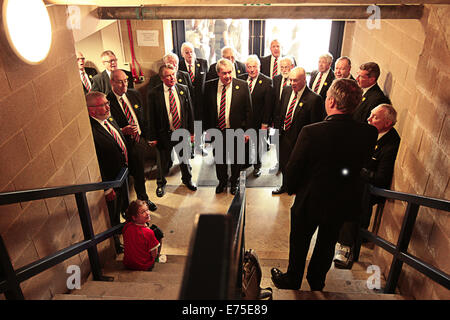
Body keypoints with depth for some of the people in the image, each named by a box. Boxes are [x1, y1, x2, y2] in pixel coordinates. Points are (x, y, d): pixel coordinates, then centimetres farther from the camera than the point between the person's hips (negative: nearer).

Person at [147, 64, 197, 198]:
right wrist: (153, 137, -8)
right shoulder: (153, 94, -10)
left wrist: (191, 131, 2)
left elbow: (189, 111, 3)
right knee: (164, 161, 13)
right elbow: (151, 117, -7)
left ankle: (187, 179, 46)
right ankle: (161, 183, 38)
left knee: (185, 159, 20)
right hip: (164, 134, -2)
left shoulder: (184, 89, -2)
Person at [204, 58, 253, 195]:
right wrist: (208, 129, 2)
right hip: (217, 131, 2)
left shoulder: (242, 85, -10)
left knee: (235, 159, 17)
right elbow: (206, 110, 3)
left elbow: (248, 110, -5)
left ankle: (234, 182, 40)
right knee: (219, 159, 18)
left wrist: (247, 130, -6)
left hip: (236, 130, -1)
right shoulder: (209, 86, -5)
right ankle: (222, 181, 42)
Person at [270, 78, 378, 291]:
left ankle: (291, 282, 44)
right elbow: (361, 164, -2)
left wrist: (292, 189, 2)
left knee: (299, 244, 21)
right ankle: (317, 283, 48)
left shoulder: (311, 132, -28)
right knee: (327, 244, 26)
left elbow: (293, 170, -18)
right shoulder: (369, 133, -17)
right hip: (343, 202, 4)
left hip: (310, 201, -3)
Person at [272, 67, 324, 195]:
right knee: (284, 164, 24)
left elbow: (315, 124, -18)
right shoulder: (286, 90, -1)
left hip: (299, 140, -6)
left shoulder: (314, 99, -22)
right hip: (284, 136, 6)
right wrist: (277, 129, 8)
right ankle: (285, 186, 49)